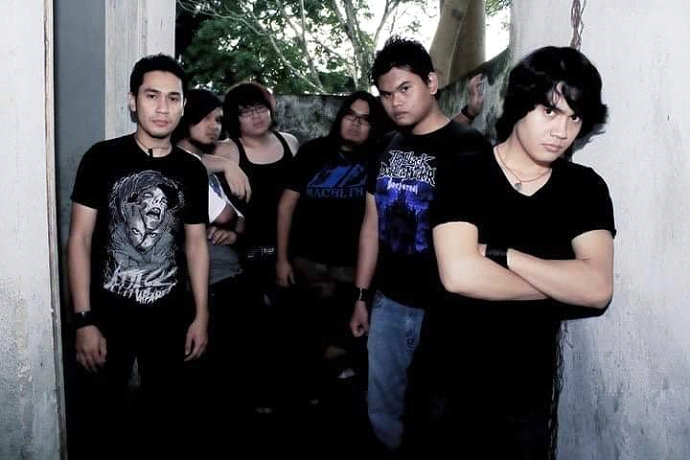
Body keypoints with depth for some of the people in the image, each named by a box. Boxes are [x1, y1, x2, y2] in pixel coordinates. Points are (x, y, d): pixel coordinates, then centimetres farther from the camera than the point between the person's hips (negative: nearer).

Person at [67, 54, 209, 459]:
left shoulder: (192, 170, 2)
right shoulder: (103, 159, -8)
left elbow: (196, 244, 6)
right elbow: (80, 238, -7)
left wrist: (202, 316, 4)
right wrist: (84, 320, -12)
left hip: (168, 316, 3)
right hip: (109, 314, -2)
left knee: (162, 411, 16)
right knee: (105, 411, 12)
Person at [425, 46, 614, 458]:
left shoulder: (586, 188, -3)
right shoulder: (462, 173, -10)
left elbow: (598, 289, -16)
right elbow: (459, 275, -25)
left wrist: (499, 253, -21)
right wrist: (563, 285, -15)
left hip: (529, 391, 2)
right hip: (448, 381, -2)